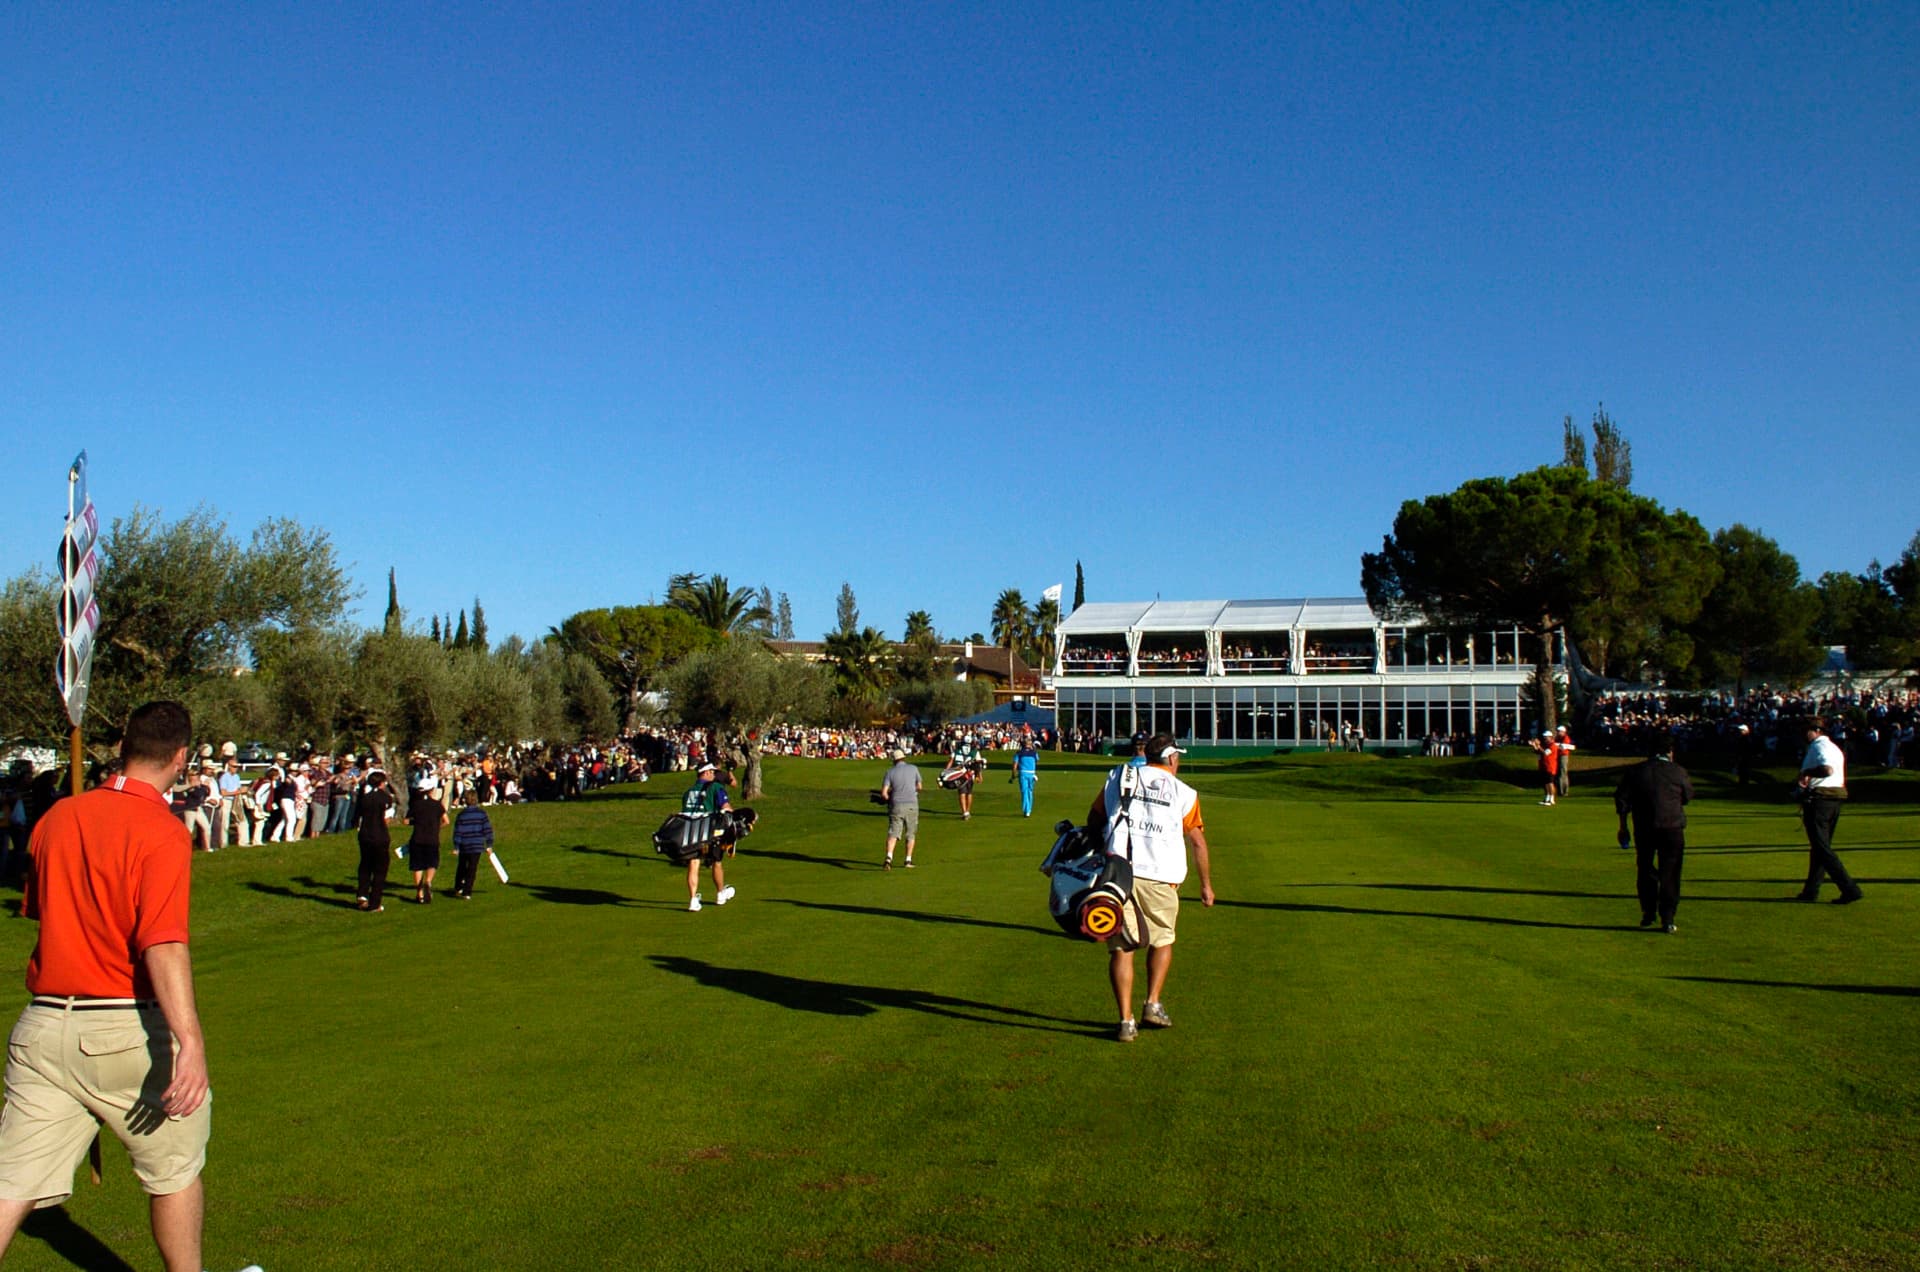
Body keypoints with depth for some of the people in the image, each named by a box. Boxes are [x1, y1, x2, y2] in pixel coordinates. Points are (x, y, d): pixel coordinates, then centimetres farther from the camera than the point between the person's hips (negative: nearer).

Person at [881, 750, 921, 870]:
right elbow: (919, 787, 15)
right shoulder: (913, 769, 5)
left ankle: (889, 857, -25)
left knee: (893, 833, -4)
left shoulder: (890, 772, 3)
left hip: (896, 806, 0)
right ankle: (908, 860, 15)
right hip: (911, 805, 0)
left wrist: (889, 799, 16)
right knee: (910, 834, 14)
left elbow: (884, 793, -3)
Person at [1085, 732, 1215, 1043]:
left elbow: (1094, 819, 20)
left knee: (1121, 947, 5)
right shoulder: (1183, 793, 8)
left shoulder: (1117, 778, 14)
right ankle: (1153, 1004, 14)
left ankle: (1126, 1021, 2)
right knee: (1162, 939, 21)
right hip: (1159, 877, -1)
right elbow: (1198, 842, 11)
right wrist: (1206, 885, 22)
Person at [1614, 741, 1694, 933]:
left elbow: (1621, 800, 4)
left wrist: (1623, 827, 12)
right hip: (1672, 829, -2)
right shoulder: (1678, 772, -2)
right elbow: (1688, 797, 12)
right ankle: (1667, 920, 1)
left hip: (1644, 829, 2)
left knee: (1646, 871, 17)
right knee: (1669, 874, 3)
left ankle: (1648, 914, 20)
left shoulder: (1634, 772, 4)